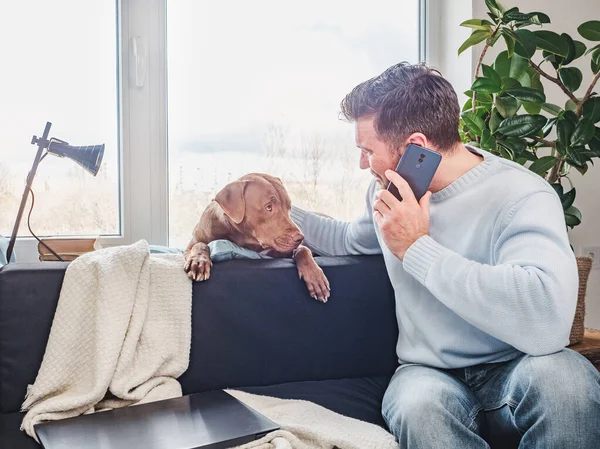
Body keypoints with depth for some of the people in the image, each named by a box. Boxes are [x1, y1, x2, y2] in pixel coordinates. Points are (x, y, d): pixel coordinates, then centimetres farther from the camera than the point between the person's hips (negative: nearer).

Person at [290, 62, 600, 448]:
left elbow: (547, 321, -37)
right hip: (427, 374, 3)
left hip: (510, 371, -2)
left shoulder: (522, 196, -18)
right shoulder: (389, 193, 5)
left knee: (561, 374, -37)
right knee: (420, 404, -34)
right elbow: (349, 239, 29)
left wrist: (417, 246, -27)